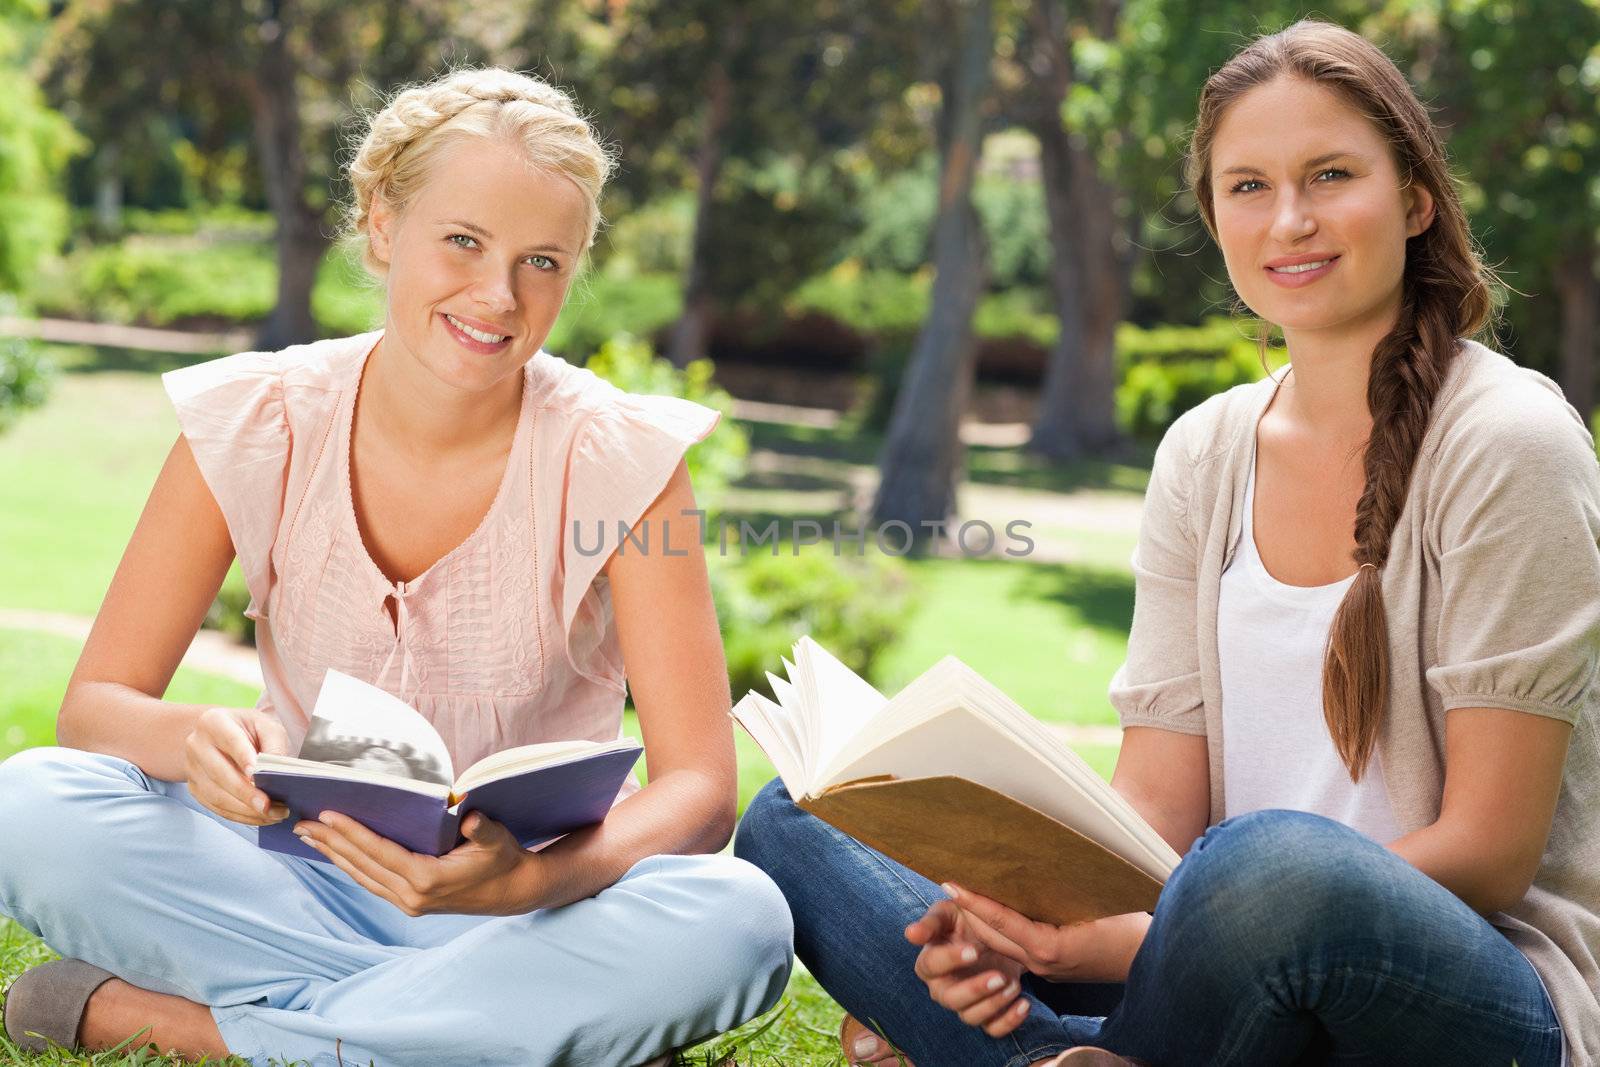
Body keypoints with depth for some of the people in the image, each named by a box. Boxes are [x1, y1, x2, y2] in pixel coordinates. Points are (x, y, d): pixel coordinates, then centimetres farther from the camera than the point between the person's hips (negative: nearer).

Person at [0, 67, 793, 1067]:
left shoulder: (621, 460, -11)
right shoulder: (256, 425, -6)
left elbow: (700, 788, -16)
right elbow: (94, 704, -7)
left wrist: (529, 879, -38)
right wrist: (197, 738, -32)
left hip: (513, 903, 0)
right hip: (295, 880, 1)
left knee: (739, 921, -33)